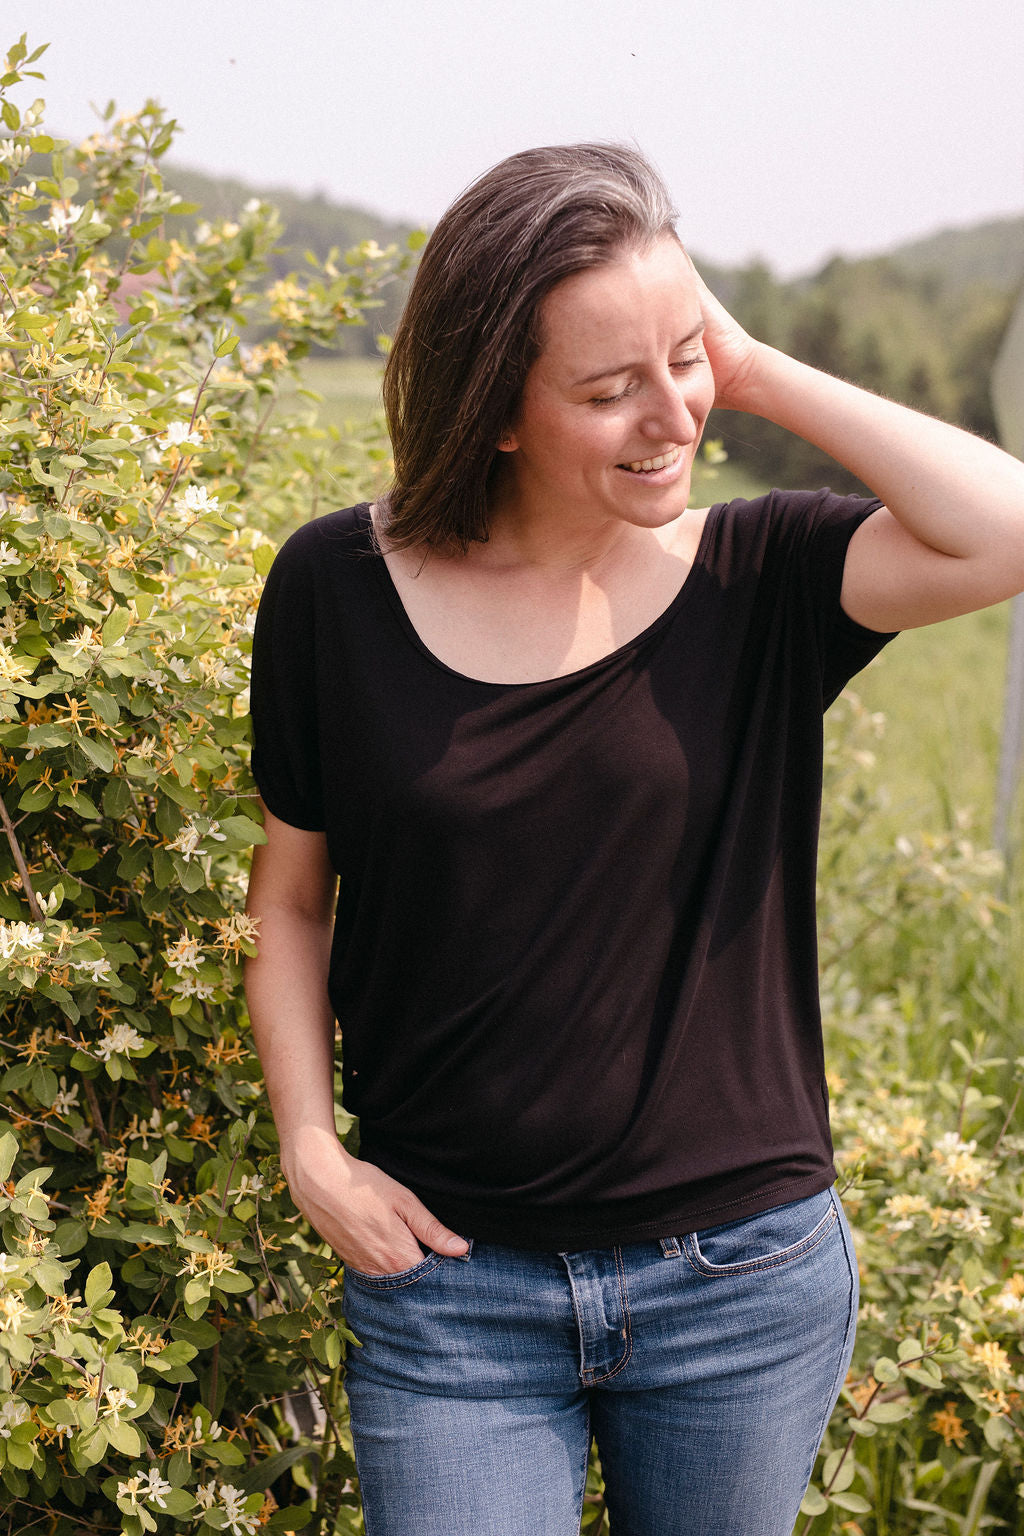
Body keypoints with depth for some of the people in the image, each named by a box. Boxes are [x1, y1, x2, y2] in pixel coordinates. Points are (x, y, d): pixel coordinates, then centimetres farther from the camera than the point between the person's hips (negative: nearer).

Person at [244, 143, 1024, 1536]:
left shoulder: (760, 579, -6)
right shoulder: (340, 589, -5)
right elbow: (292, 898, 6)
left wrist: (760, 374, -17)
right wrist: (310, 1148, -4)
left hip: (744, 1279, 1)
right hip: (448, 1282, 0)